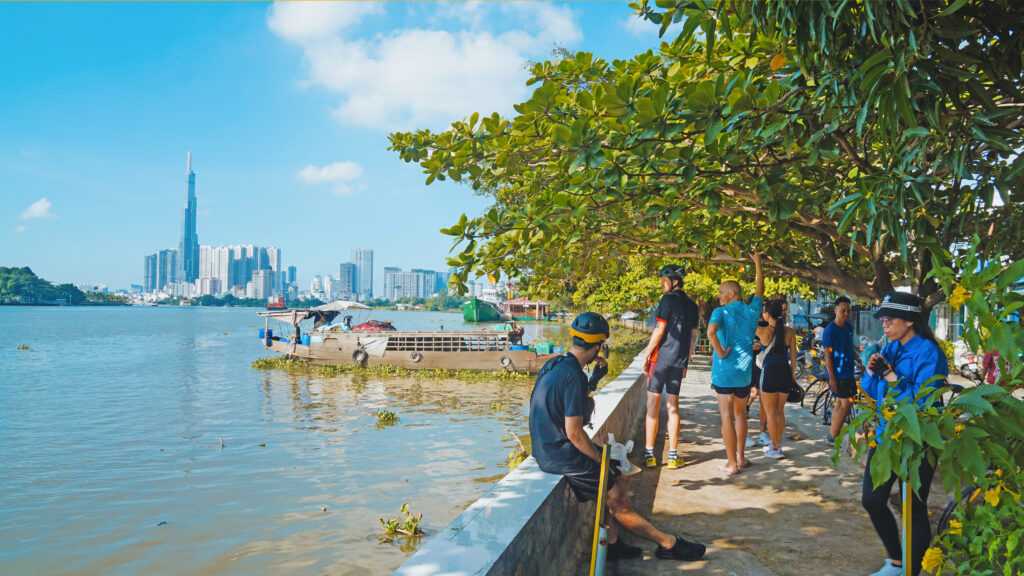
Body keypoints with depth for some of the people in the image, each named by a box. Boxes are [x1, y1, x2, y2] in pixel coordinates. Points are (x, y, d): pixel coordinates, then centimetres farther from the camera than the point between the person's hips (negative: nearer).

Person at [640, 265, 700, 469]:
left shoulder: (668, 300, -9)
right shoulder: (692, 305, 12)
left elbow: (659, 331, -13)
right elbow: (693, 336, 15)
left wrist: (646, 356, -8)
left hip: (661, 358, -6)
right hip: (679, 361, 6)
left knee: (653, 407, 1)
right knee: (673, 407, 10)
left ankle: (649, 454, 4)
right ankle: (673, 456, 10)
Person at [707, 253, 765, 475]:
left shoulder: (721, 312, -9)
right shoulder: (752, 311, 4)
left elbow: (711, 331, -29)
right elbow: (760, 290, 23)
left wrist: (720, 352, -16)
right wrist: (757, 264, 31)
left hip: (723, 371, -4)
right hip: (744, 373, 4)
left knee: (727, 416, 0)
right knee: (740, 414, 19)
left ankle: (731, 463, 3)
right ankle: (740, 457, 27)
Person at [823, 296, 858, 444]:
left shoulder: (849, 327, 11)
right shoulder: (830, 329, -13)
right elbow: (827, 355, -15)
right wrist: (831, 377, -18)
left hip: (848, 373, 8)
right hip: (837, 374, -8)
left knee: (840, 404, 11)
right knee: (846, 404, -11)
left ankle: (832, 435, 19)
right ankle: (832, 436, -3)